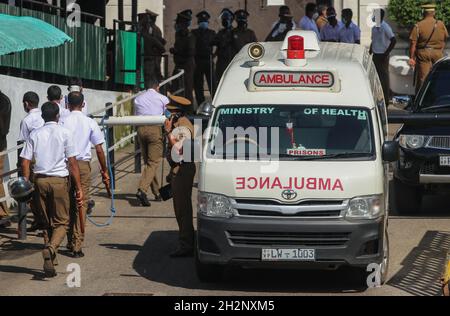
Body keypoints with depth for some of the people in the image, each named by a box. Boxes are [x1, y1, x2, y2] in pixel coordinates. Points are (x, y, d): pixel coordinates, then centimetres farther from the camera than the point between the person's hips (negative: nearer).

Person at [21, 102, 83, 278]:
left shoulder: (35, 135, 5)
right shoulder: (64, 133, -2)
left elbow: (25, 162, 1)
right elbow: (72, 162, -5)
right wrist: (78, 187, -2)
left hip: (40, 180, 3)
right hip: (59, 180, -3)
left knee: (48, 222, 14)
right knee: (61, 222, 4)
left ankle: (50, 263, 13)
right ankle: (50, 248, -25)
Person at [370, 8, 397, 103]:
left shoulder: (385, 27, -14)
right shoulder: (374, 27, 11)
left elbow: (393, 40, -20)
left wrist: (386, 53, -19)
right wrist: (370, 52, 16)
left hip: (382, 56, -8)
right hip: (375, 55, 8)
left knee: (384, 77, -4)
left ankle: (386, 98, 1)